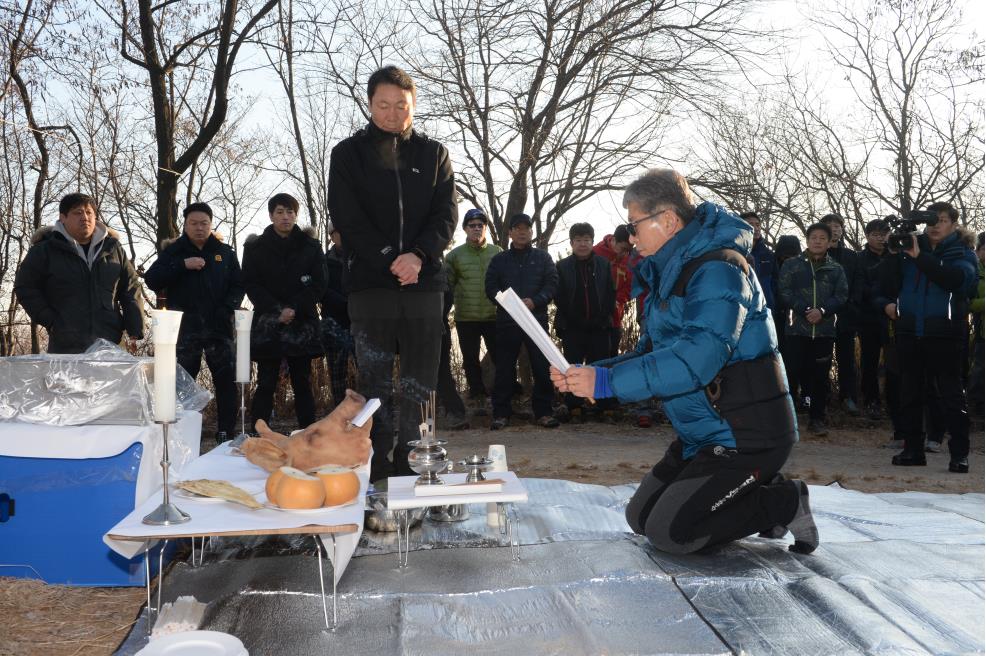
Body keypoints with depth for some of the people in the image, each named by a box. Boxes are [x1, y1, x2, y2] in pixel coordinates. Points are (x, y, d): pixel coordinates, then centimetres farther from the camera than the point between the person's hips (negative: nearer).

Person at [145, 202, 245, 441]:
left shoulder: (225, 252, 11)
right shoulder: (173, 251, 8)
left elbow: (238, 285, 9)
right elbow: (151, 279, -3)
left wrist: (227, 309, -8)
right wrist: (182, 265, -14)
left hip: (218, 328, 1)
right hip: (184, 329, -1)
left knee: (226, 381, 0)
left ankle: (226, 433, 7)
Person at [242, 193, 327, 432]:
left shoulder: (310, 246, 9)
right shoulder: (256, 247, 8)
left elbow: (318, 284, 1)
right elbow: (251, 285, 1)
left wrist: (294, 309, -12)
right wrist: (277, 311, -12)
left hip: (301, 324, 1)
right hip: (268, 325, -1)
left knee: (302, 384, 4)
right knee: (266, 385, -4)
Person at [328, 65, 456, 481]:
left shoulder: (433, 154, 13)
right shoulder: (348, 154, 8)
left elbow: (446, 216, 4)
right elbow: (348, 220, -1)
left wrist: (418, 255, -14)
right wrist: (391, 260, -12)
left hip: (424, 283, 2)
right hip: (370, 283, -1)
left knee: (420, 384, 3)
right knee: (375, 383, 0)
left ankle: (411, 470, 12)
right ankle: (378, 472, 6)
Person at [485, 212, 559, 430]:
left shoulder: (543, 257, 12)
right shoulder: (499, 259, 13)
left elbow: (552, 283, 2)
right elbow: (491, 287, 4)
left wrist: (534, 301, -15)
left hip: (537, 319, 0)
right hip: (507, 320, 0)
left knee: (542, 367, -1)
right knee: (504, 368, 1)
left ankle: (543, 412, 7)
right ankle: (501, 413, 7)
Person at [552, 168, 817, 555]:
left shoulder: (717, 269, -20)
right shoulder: (671, 274, 11)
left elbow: (698, 357, -34)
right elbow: (651, 353, 13)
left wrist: (607, 381, -33)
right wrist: (588, 373, -2)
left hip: (746, 436, -10)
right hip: (703, 435, 10)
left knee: (668, 532, -12)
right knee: (640, 517, 11)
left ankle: (783, 503, 4)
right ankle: (758, 494, 18)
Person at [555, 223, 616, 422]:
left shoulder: (603, 265, 6)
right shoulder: (563, 266, 2)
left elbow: (611, 293, 6)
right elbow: (558, 296, 0)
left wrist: (605, 316, -3)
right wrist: (568, 318, -6)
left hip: (599, 326, 1)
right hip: (572, 328, -1)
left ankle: (607, 408, 9)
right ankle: (575, 408, 10)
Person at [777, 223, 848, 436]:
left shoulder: (836, 269, 11)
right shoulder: (792, 265, 6)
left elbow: (842, 296, 2)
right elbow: (784, 292, -3)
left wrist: (822, 311, -14)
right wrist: (805, 311, -15)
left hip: (825, 330, 2)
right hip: (797, 328, -2)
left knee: (820, 376, 5)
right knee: (793, 373, -3)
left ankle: (817, 418, 14)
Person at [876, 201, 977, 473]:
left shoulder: (962, 253, 2)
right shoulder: (909, 247, 9)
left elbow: (958, 279, -20)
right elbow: (887, 282, 11)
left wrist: (919, 257, -24)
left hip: (944, 333, -3)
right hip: (909, 332, 3)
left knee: (951, 394, -1)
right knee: (910, 393, 8)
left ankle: (959, 453, 5)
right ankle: (913, 449, 17)